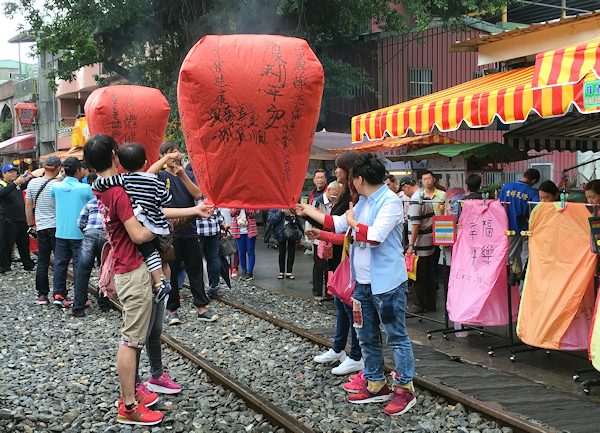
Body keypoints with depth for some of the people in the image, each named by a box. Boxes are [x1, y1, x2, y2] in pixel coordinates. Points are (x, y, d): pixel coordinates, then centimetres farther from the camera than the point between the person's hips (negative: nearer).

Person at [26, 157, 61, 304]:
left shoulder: (32, 183, 2)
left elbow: (28, 206, 9)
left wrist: (31, 225, 17)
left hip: (41, 227, 4)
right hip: (57, 226, -4)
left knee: (42, 261, 9)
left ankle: (42, 295, 11)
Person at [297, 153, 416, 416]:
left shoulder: (390, 202, -17)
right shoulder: (363, 202, 11)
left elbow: (374, 236, -27)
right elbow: (337, 225, 19)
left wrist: (352, 222, -10)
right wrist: (307, 211, 22)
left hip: (387, 282, -9)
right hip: (363, 281, 10)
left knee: (396, 336, -1)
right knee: (367, 336, 16)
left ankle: (404, 389, 7)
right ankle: (375, 385, 28)